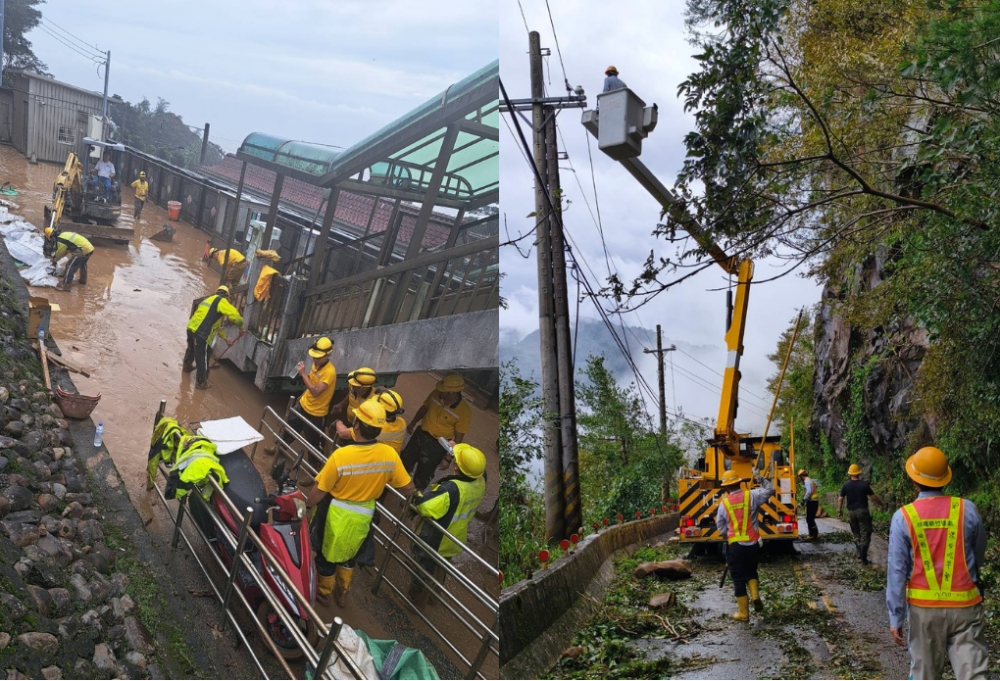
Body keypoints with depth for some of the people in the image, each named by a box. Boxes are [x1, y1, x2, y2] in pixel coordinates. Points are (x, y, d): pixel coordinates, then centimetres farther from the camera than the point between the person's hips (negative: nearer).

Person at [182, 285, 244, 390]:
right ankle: (201, 382, 9)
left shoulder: (210, 299, 28)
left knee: (191, 349, 34)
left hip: (191, 328, 9)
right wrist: (241, 326, 4)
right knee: (202, 358, 2)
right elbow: (235, 315, -15)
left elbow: (216, 325, 32)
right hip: (201, 334, -9)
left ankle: (187, 366, 59)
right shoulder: (221, 301, -1)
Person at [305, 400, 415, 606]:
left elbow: (319, 491, -19)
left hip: (338, 513, -3)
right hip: (364, 515, 4)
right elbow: (408, 489, -10)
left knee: (327, 553, 23)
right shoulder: (390, 455, -20)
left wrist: (306, 504, 1)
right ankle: (342, 593, 47)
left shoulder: (341, 455, -30)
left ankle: (323, 592, 45)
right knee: (348, 553, 29)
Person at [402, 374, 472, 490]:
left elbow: (458, 437, -17)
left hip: (437, 445, -5)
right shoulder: (436, 394, -15)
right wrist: (413, 423, 15)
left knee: (423, 473, 12)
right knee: (405, 460, 24)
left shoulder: (464, 411, -26)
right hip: (420, 434, 5)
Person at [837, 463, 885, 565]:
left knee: (856, 534, 22)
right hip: (863, 511, -3)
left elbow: (840, 499, -1)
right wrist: (882, 504, 13)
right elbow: (874, 496, -2)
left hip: (851, 512, 3)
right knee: (865, 535, 0)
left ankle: (859, 552, 19)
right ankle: (863, 559, -5)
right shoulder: (864, 484, -8)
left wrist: (839, 510, 10)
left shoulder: (846, 485, -2)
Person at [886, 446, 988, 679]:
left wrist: (895, 618, -1)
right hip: (964, 605, 0)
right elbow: (978, 557, 14)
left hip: (924, 607, 0)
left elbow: (896, 571, -7)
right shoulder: (967, 509, -4)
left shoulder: (903, 517, -7)